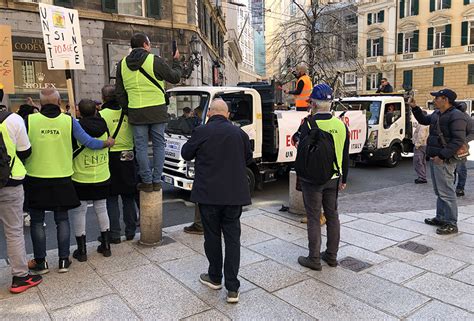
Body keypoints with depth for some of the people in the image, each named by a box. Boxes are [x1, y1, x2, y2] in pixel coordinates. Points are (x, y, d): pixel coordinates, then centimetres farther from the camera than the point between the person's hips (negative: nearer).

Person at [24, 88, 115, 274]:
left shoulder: (29, 120, -8)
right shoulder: (69, 121, -6)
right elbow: (88, 142, -5)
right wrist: (107, 143, 11)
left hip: (36, 178, -1)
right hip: (62, 178, 1)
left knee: (37, 221, 12)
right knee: (62, 219, 13)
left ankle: (40, 262, 18)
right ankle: (63, 260, 17)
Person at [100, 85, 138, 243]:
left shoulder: (101, 114, -10)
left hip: (110, 159, -3)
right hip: (128, 159, 3)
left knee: (111, 198, 6)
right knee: (128, 197, 13)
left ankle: (115, 234, 9)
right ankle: (130, 231, 21)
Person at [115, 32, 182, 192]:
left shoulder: (122, 64, 9)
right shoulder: (155, 61, -6)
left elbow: (120, 92, 12)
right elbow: (175, 77, 3)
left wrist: (127, 109, 20)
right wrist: (176, 61, 19)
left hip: (136, 113, 3)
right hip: (157, 110, -2)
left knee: (141, 147, 8)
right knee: (158, 145, 8)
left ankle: (147, 181, 11)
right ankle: (156, 181, 11)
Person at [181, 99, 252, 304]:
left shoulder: (201, 132, -8)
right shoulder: (239, 133, 2)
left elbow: (186, 154, 6)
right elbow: (248, 159, 15)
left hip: (208, 194, -2)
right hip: (235, 195, 3)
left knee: (212, 236, 13)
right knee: (232, 238, 6)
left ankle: (214, 277, 28)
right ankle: (232, 288, 7)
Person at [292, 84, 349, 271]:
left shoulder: (309, 123, -15)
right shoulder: (340, 124, 2)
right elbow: (345, 155, 8)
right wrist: (343, 179, 17)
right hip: (333, 178, 5)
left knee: (314, 218, 4)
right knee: (332, 215, 15)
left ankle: (314, 259, 13)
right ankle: (332, 256, 26)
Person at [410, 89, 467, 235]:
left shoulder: (456, 116, -15)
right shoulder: (437, 114, 14)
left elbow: (458, 140, -21)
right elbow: (424, 120, 33)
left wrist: (442, 156, -25)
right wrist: (414, 108, 19)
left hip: (444, 161, -10)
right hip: (434, 158, 10)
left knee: (446, 192, -5)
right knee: (439, 191, 17)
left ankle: (451, 224, 3)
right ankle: (441, 218, 29)